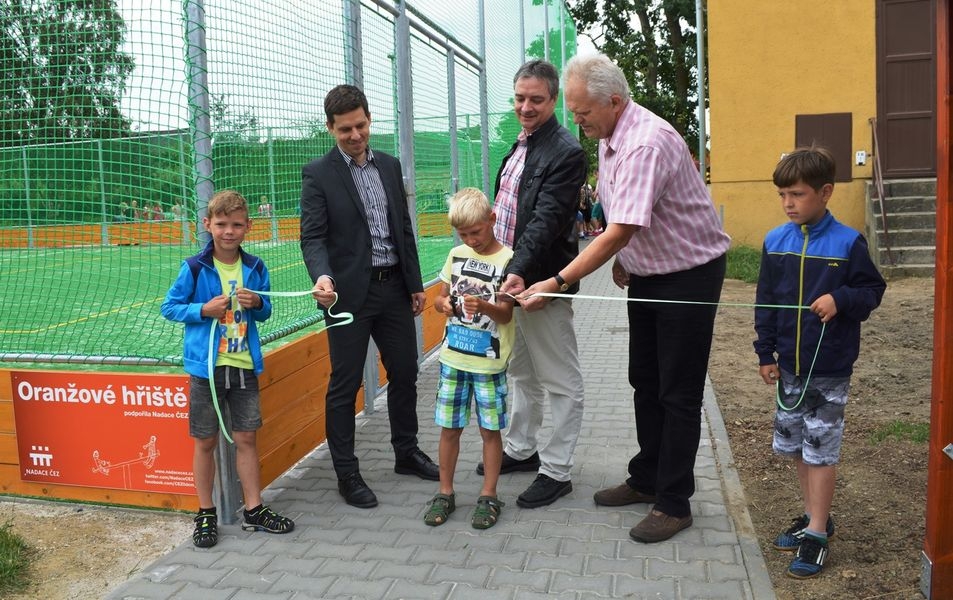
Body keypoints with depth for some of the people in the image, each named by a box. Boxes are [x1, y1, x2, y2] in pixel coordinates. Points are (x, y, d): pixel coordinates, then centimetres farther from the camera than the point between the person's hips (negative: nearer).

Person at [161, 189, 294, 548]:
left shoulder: (255, 268, 2)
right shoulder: (194, 269, -8)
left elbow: (265, 312, 13)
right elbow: (169, 307, -1)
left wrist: (258, 303, -9)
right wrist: (204, 309, -16)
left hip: (244, 366, 3)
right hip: (206, 366, -3)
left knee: (246, 438, 10)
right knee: (205, 442, 8)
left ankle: (254, 510, 22)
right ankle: (205, 514, 23)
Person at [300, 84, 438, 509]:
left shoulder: (390, 166, 11)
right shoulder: (318, 174, -5)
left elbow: (404, 229, 14)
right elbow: (313, 236, -12)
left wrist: (416, 283, 12)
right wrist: (322, 276, -32)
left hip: (395, 286, 6)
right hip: (351, 293, -5)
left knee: (404, 372, 15)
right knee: (344, 385, 2)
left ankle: (407, 453, 33)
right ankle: (347, 474, 14)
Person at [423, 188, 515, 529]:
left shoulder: (507, 260, -9)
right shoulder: (456, 255, 7)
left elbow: (506, 314, -13)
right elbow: (441, 297, 14)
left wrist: (484, 307, -33)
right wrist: (443, 304, -9)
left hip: (489, 361, -4)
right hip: (453, 356, 4)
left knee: (490, 428, 6)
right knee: (449, 427, 10)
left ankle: (488, 497, 19)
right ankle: (445, 494, 23)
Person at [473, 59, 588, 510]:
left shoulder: (566, 152, -14)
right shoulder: (519, 147, 15)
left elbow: (547, 219, -24)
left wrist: (520, 271, -34)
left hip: (540, 283, -9)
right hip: (508, 278, 9)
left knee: (560, 382, 3)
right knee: (521, 373, 21)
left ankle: (557, 472, 13)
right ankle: (521, 450, 36)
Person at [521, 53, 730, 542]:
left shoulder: (647, 144, -28)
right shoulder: (608, 139, 2)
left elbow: (619, 232, -33)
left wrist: (557, 282, -33)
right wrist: (622, 259, 6)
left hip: (689, 274, -9)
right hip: (646, 273, 9)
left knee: (678, 393, -1)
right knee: (645, 383, 16)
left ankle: (674, 503, 10)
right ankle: (646, 480, 30)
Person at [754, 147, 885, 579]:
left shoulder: (847, 243, -11)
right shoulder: (775, 242, 0)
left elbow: (873, 289, -4)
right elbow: (766, 302, 5)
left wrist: (841, 299, -24)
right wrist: (766, 353, 5)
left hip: (830, 368, -5)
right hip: (790, 365, 5)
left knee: (821, 448, 2)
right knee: (796, 445, 15)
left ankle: (817, 534, 12)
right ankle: (814, 515, 32)